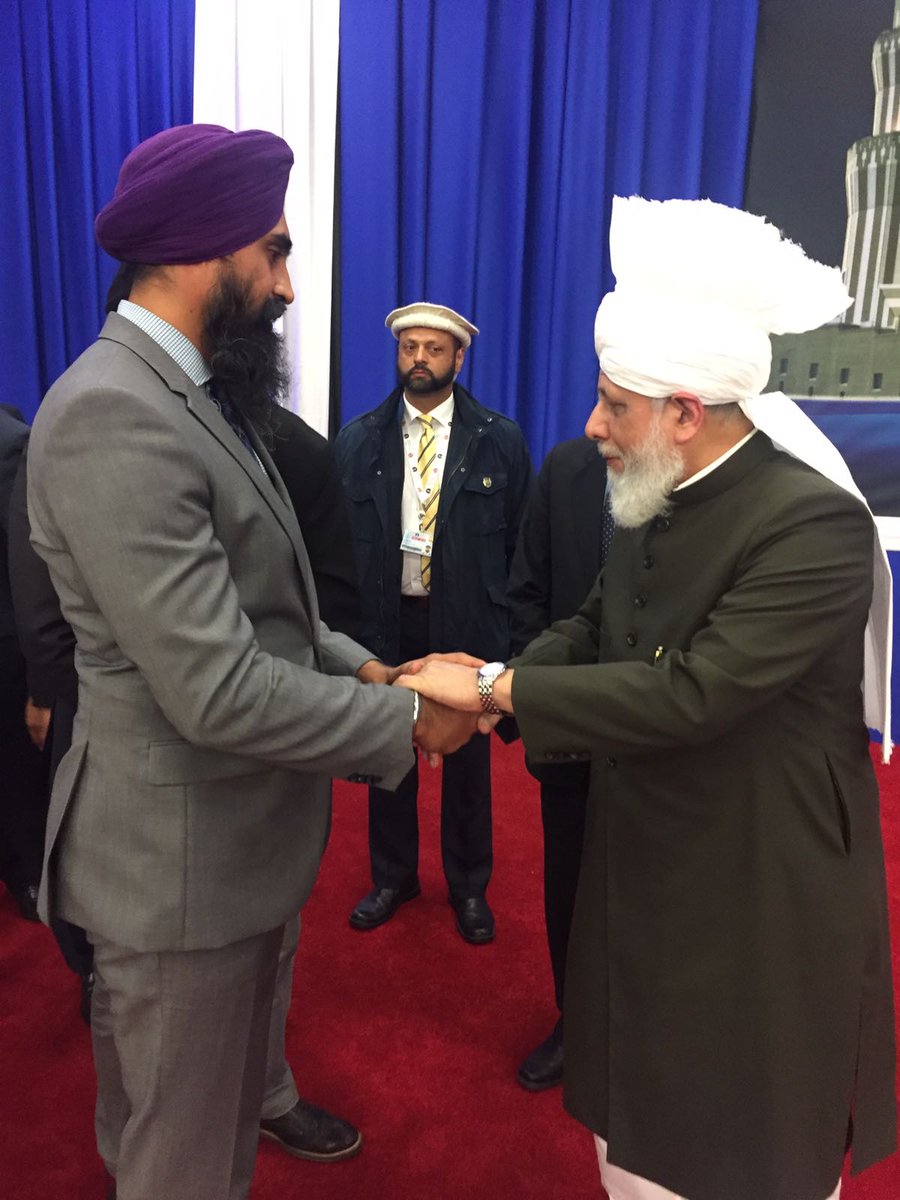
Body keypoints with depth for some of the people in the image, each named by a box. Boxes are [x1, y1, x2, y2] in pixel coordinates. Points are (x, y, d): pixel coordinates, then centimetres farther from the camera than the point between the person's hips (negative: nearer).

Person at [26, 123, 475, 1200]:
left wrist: (357, 665, -1)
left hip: (223, 837, 9)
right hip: (185, 862, -9)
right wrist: (406, 723, -16)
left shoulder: (177, 392, 9)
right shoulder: (114, 413, -24)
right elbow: (219, 691, -27)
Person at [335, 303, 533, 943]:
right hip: (386, 621, 2)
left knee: (468, 759, 13)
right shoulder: (359, 439, 2)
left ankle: (469, 885, 34)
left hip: (468, 625, -1)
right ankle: (393, 876, 37)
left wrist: (510, 627, -5)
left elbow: (521, 542, -1)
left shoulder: (501, 440, -2)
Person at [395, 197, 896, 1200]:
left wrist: (496, 688, -25)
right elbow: (594, 626, 6)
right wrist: (493, 689, -12)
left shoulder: (813, 523, -26)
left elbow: (689, 693, -31)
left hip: (757, 895, -7)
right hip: (642, 865, 7)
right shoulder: (654, 501, 0)